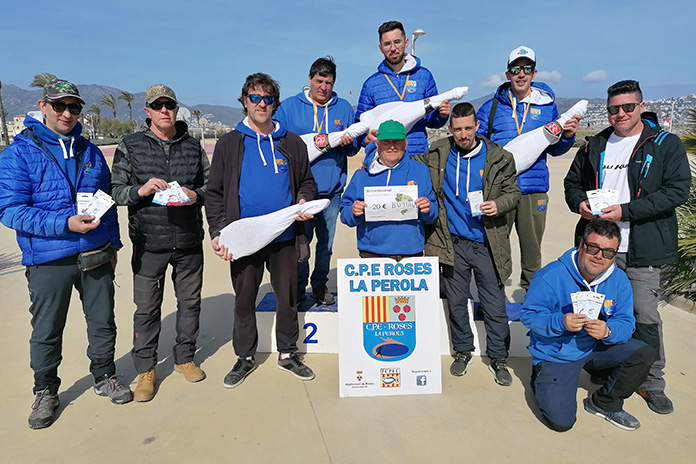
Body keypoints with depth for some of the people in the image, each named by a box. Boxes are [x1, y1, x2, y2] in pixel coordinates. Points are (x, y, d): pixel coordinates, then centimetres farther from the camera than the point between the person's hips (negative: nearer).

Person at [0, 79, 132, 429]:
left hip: (97, 257, 4)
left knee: (103, 322, 13)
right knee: (47, 331, 11)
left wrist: (112, 244, 14)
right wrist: (66, 224, -24)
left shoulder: (91, 153, 9)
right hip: (49, 262, -3)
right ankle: (46, 392, 31)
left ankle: (104, 377, 33)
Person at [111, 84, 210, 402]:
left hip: (189, 242, 2)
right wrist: (140, 190, -19)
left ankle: (184, 358, 33)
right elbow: (115, 190, 0)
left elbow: (211, 184, 11)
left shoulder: (193, 146, 7)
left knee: (190, 301, 13)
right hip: (149, 242, -2)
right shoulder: (130, 146, 2)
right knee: (147, 308, 6)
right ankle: (146, 369, 25)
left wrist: (196, 195, -10)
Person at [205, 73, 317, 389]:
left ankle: (287, 353, 30)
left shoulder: (292, 143, 7)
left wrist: (304, 200, -7)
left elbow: (307, 182, 16)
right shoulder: (229, 143, 4)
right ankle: (245, 357, 30)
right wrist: (217, 232, -7)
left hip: (285, 238, 1)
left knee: (288, 297, 11)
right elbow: (214, 193, 3)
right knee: (244, 300, 11)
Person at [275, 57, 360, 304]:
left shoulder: (344, 108, 11)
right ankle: (298, 286, 19)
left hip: (332, 189, 2)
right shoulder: (289, 106, 5)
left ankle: (320, 285, 25)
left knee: (326, 241, 9)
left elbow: (355, 147, 11)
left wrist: (349, 142, -12)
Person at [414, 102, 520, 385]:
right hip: (452, 243, 2)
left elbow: (513, 192, 7)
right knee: (456, 303, 14)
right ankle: (463, 351, 34)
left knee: (495, 306, 6)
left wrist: (499, 205, -15)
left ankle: (498, 358, 25)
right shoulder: (438, 155, 3)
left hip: (487, 244, -1)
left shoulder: (497, 157, -1)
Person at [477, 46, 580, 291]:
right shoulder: (491, 107, 8)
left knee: (532, 247, 10)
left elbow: (554, 149, 14)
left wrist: (567, 136, -7)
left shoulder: (547, 105, 12)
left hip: (534, 189, 2)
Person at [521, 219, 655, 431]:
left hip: (596, 348, 5)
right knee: (561, 421, -15)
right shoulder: (551, 276, -22)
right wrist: (560, 323, -36)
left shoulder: (619, 280, -7)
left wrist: (608, 330, -30)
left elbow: (626, 322, -7)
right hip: (555, 355, -5)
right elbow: (528, 315, -18)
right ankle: (541, 381, 21)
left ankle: (605, 403, 10)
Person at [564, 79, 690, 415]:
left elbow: (677, 190, -11)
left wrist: (626, 211, -19)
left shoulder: (666, 145, -1)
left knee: (645, 317, 1)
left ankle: (652, 383, 20)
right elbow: (572, 182, 19)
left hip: (640, 250, -4)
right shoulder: (595, 146, 13)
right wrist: (579, 203, -4)